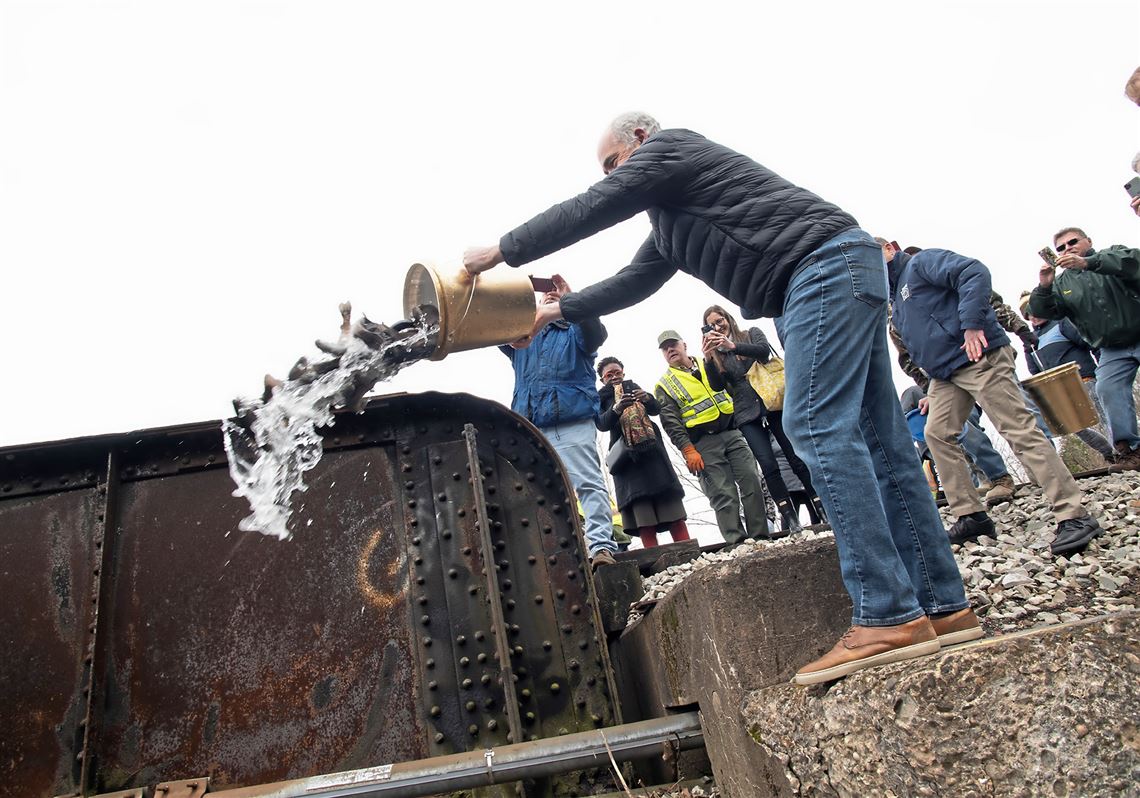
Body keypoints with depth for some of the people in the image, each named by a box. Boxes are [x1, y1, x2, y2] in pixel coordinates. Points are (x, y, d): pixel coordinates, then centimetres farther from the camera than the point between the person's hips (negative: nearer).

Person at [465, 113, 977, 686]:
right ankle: (943, 606, 8)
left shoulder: (667, 147, 2)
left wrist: (501, 251, 6)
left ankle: (886, 617, -20)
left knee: (817, 428, -19)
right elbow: (632, 283, 34)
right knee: (875, 442, 4)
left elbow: (588, 212, -3)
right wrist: (557, 310, 34)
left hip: (826, 264, -10)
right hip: (848, 274, 10)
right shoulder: (670, 221, 28)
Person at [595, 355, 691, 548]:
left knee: (671, 503, -7)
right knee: (641, 509, -13)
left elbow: (656, 410, 8)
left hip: (651, 449, 2)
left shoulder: (634, 387, 19)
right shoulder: (601, 398, 13)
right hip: (627, 456, -2)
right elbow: (601, 424, -5)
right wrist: (617, 409, -26)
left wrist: (647, 399, -15)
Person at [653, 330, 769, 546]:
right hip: (703, 444, -4)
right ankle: (738, 542, -7)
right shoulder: (664, 386, 6)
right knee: (724, 495, -9)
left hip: (731, 433, 4)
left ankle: (760, 537, 3)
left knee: (752, 482, -4)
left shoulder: (708, 365, 18)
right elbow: (671, 423, -3)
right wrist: (688, 451, -13)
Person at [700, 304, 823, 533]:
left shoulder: (751, 333, 12)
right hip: (748, 415, 1)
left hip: (773, 404, -1)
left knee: (797, 458, -3)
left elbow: (764, 350, -9)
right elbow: (717, 386, 0)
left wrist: (733, 346, -22)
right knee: (768, 465, -12)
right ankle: (789, 517, -8)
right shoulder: (717, 354, 13)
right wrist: (708, 358, -14)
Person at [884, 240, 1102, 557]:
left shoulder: (920, 263, -3)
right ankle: (971, 516, 9)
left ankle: (1074, 516, -10)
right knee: (937, 435, 4)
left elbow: (974, 272, -19)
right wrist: (929, 388, 19)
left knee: (1019, 429, -12)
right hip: (946, 373, 10)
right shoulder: (895, 297, 24)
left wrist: (972, 324, -26)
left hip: (978, 357, -10)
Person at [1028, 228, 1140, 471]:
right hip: (1113, 350, 3)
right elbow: (1043, 311, -2)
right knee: (1108, 389, -16)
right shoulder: (1061, 283, 10)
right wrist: (1044, 288, -21)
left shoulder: (1114, 254, 2)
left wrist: (1088, 263, -33)